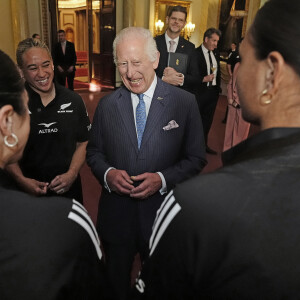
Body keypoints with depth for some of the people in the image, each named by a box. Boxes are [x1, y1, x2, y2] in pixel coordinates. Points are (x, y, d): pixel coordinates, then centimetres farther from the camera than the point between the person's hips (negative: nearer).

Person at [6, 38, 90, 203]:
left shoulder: (73, 100, -4)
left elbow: (83, 143, 2)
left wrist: (72, 174, -11)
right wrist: (21, 179, -15)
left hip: (68, 188, 2)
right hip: (27, 192, -1)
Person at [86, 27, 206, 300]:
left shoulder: (185, 102, -10)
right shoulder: (106, 105, -2)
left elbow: (196, 158, -6)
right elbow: (94, 151, 6)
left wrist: (162, 179, -21)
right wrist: (107, 173, -15)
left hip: (163, 215, -1)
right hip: (116, 215, 2)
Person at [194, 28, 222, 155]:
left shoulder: (216, 53, 10)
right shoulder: (195, 53, -12)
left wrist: (218, 86, 11)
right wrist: (204, 79, -22)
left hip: (213, 91, 7)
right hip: (200, 91, -6)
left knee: (208, 120, 15)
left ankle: (204, 144, 29)